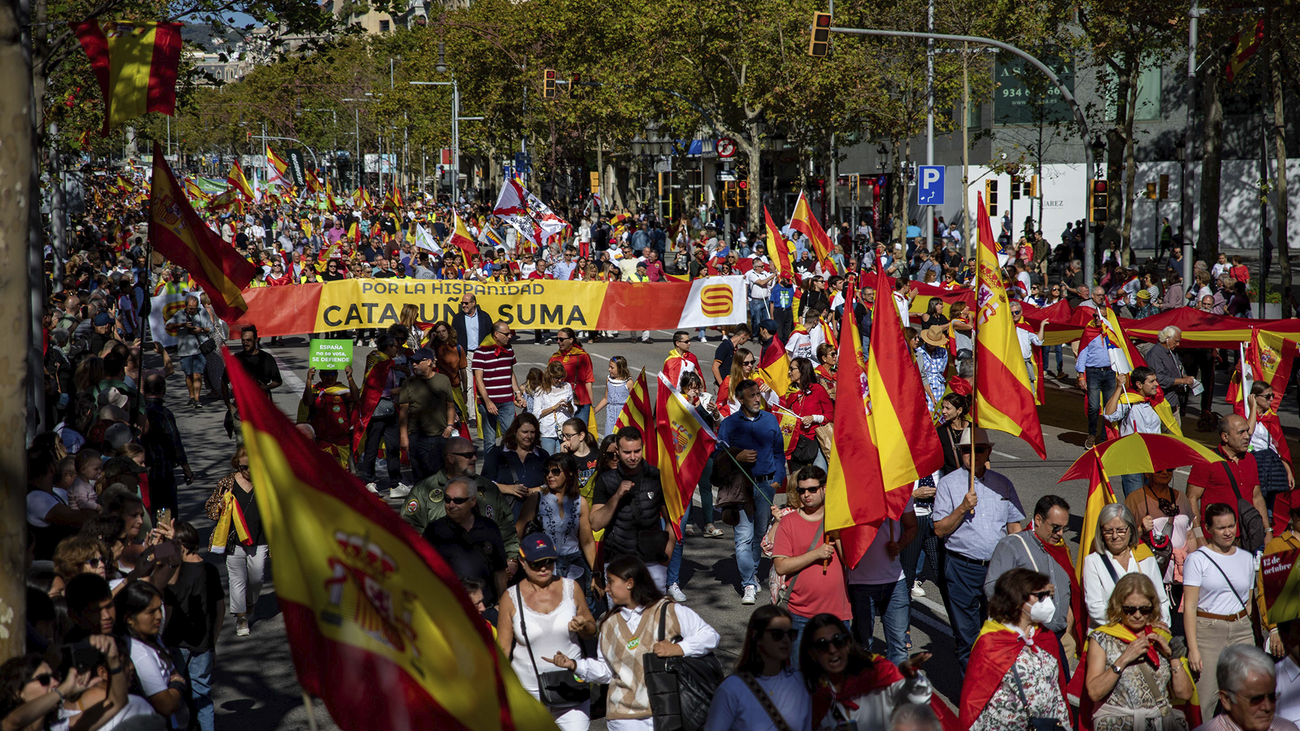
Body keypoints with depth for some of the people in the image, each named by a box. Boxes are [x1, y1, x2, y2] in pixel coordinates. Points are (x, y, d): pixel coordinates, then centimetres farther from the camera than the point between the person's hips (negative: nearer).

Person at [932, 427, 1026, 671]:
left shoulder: (1003, 484, 10)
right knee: (966, 634, 1)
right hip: (962, 568, -2)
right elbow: (940, 529, -4)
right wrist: (962, 508, -17)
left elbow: (1014, 527, 14)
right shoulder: (948, 484, 0)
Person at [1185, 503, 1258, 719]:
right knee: (1206, 697, -7)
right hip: (1207, 630, -4)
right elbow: (1189, 606, -7)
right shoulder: (1197, 559, -2)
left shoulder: (1247, 558, 12)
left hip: (1241, 630, 4)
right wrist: (1193, 648, -14)